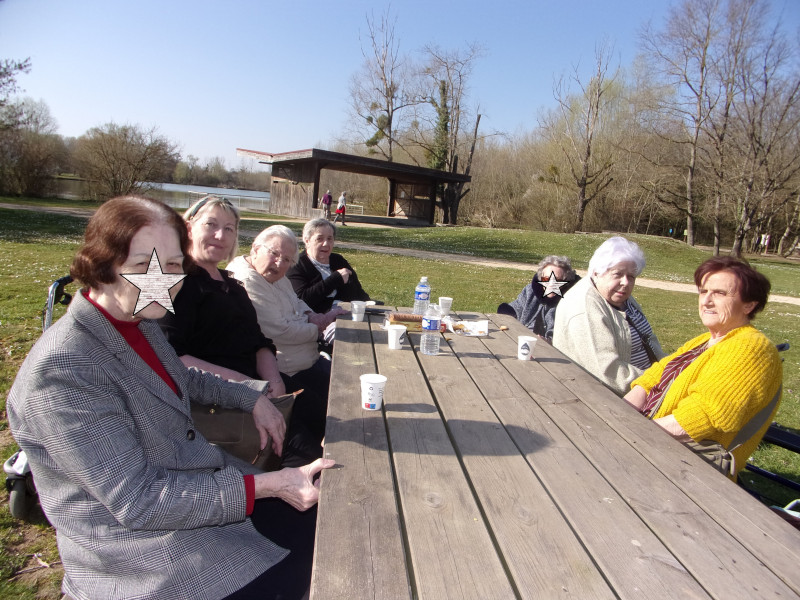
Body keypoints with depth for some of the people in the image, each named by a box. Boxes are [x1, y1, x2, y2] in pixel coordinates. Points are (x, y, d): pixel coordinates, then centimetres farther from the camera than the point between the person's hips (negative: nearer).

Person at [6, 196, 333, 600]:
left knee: (316, 525, 8)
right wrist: (266, 486, -26)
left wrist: (253, 397, 8)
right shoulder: (62, 371, -27)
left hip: (198, 483, 8)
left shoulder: (137, 320, 0)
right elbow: (137, 501, -25)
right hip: (135, 542, -8)